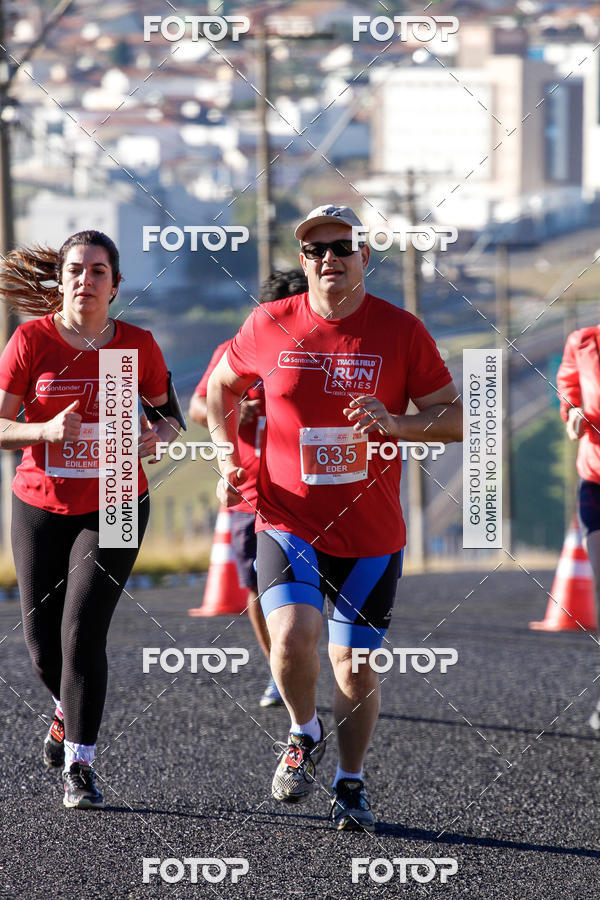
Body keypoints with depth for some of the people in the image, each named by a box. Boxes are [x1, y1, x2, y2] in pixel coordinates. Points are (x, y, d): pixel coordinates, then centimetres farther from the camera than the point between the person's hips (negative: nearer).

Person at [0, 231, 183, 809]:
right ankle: (67, 712, 40)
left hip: (115, 508, -1)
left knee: (82, 632, -14)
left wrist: (157, 434, -12)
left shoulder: (137, 346, -3)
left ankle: (78, 765, -6)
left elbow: (169, 413, 11)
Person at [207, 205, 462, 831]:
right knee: (292, 634, -23)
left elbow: (456, 419, -1)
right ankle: (303, 735, 8)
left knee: (355, 666, 5)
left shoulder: (400, 330, -4)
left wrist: (395, 423, -19)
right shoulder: (268, 326, -1)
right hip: (289, 523, 0)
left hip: (372, 533, 0)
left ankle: (350, 783, 28)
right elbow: (222, 386, 18)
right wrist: (229, 458, 5)